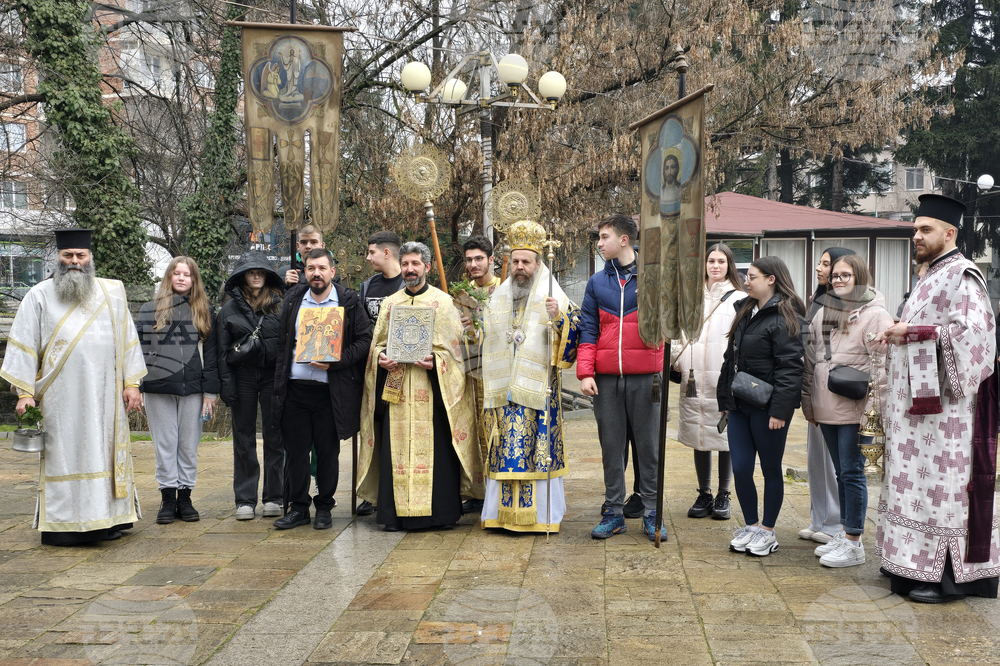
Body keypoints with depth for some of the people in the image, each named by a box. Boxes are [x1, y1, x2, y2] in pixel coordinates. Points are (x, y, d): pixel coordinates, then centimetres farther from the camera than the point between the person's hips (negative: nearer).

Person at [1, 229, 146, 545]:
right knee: (63, 453, -1)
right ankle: (61, 524, 6)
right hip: (61, 395, -2)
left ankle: (107, 519, 14)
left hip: (104, 394, 2)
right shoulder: (39, 296, 4)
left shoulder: (113, 293, 10)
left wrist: (131, 382, 5)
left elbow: (127, 340, 12)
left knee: (105, 450, 5)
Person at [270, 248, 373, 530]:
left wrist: (334, 362, -14)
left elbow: (364, 339, -2)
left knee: (328, 452, 4)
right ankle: (298, 507, 17)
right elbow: (281, 342, 16)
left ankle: (324, 507, 19)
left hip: (330, 389, -3)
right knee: (295, 450, 5)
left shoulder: (348, 302, 1)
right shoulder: (292, 300, 11)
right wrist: (279, 384, 10)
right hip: (294, 388, 3)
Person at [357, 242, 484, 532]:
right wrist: (381, 358, -5)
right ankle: (396, 513, 6)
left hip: (432, 389, -3)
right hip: (396, 388, 3)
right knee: (396, 448, 0)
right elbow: (377, 344, 16)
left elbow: (454, 346, 1)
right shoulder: (389, 303, 15)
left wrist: (434, 362, -16)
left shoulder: (443, 302, 6)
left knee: (436, 448, -4)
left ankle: (441, 511, 5)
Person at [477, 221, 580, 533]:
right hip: (504, 388, 4)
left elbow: (578, 329, -10)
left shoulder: (552, 298, 1)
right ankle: (504, 511, 10)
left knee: (538, 447, -4)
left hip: (538, 387, -4)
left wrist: (559, 317, -26)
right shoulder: (498, 298, 16)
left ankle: (541, 513, 3)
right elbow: (488, 341, 24)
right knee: (506, 447, 4)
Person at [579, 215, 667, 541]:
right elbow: (588, 330, 8)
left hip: (644, 378, -2)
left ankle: (652, 513, 13)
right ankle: (614, 512, 16)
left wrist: (662, 371, -14)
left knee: (649, 446, 3)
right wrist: (585, 372, -1)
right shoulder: (597, 283, 10)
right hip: (606, 379, 3)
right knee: (611, 447, 7)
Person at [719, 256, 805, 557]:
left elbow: (790, 367, -17)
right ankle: (751, 525, 23)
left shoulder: (785, 317, -11)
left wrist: (780, 409, -22)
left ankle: (767, 532, 18)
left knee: (771, 469, 6)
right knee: (740, 468, 6)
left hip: (766, 407, -7)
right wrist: (725, 398, 17)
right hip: (739, 406, 7)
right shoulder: (745, 312, 15)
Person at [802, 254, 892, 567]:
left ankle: (854, 543, 5)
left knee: (852, 473, -3)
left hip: (856, 411, -7)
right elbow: (810, 360, 18)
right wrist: (809, 402, 15)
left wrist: (874, 410, -17)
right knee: (841, 472, 15)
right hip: (827, 410, 7)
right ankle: (844, 533, 25)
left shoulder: (875, 315, -7)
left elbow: (884, 367, -13)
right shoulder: (823, 314, 15)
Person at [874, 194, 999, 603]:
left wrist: (911, 331, -17)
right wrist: (899, 336, 10)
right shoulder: (933, 278, 19)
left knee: (943, 483, -6)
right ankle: (920, 566, 18)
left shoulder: (962, 276, -11)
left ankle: (947, 577, 1)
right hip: (920, 401, 10)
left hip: (944, 404, -10)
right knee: (920, 482, 11)